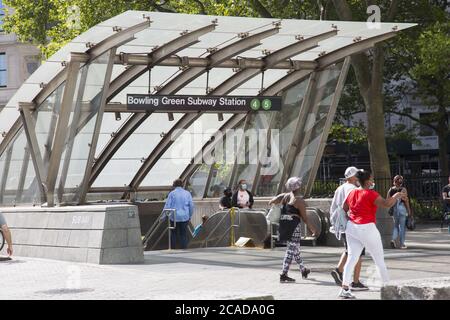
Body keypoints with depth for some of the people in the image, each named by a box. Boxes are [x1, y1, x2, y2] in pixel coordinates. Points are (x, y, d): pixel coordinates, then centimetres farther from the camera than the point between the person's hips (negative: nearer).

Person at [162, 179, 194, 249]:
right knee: (183, 234, 7)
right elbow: (191, 206, 6)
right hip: (184, 217, 2)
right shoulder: (187, 193, 3)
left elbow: (167, 206, -5)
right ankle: (184, 248, 4)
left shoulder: (172, 193, -4)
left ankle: (173, 248, 12)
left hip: (174, 217, -1)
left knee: (173, 233, 12)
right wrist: (190, 216, 18)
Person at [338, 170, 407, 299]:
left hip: (351, 228, 7)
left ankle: (345, 288, -6)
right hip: (366, 229, -7)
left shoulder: (352, 193, 8)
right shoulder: (370, 194, -14)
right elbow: (386, 204, -22)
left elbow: (344, 208, 19)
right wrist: (396, 196, -6)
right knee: (379, 259, 6)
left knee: (352, 258, 5)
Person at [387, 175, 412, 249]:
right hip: (402, 207, -4)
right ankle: (402, 244, 6)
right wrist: (409, 211, -4)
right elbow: (406, 201, -10)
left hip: (394, 209, 4)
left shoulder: (391, 189, 4)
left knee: (396, 225, 17)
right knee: (402, 226, 4)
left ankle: (393, 239, -4)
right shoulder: (403, 189, -7)